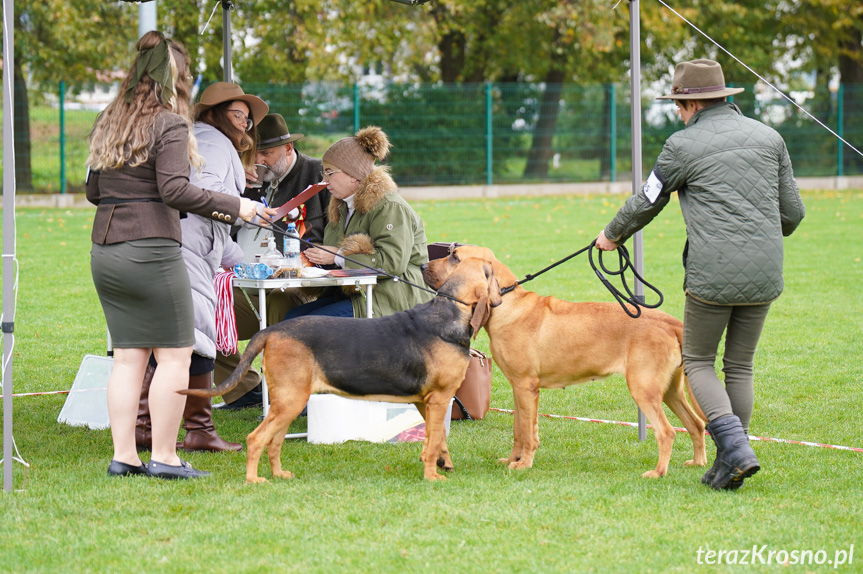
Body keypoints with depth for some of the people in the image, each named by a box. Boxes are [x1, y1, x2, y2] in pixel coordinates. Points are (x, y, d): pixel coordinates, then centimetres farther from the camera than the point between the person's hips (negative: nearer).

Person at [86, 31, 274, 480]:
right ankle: (164, 458, -2)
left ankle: (123, 456, 8)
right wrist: (233, 207, -15)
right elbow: (174, 189, -19)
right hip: (151, 252, -7)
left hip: (104, 253, 7)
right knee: (175, 354, 0)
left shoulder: (107, 123, 13)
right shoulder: (169, 124, -9)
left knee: (127, 356, 10)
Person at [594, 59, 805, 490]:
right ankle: (727, 468, 13)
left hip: (712, 275, -4)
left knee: (698, 362, 10)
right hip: (764, 275, 4)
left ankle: (734, 447, -10)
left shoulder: (683, 145, -1)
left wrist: (612, 235, 29)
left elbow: (647, 202, 10)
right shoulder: (769, 138, 11)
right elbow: (793, 213, 13)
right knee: (740, 366, 14)